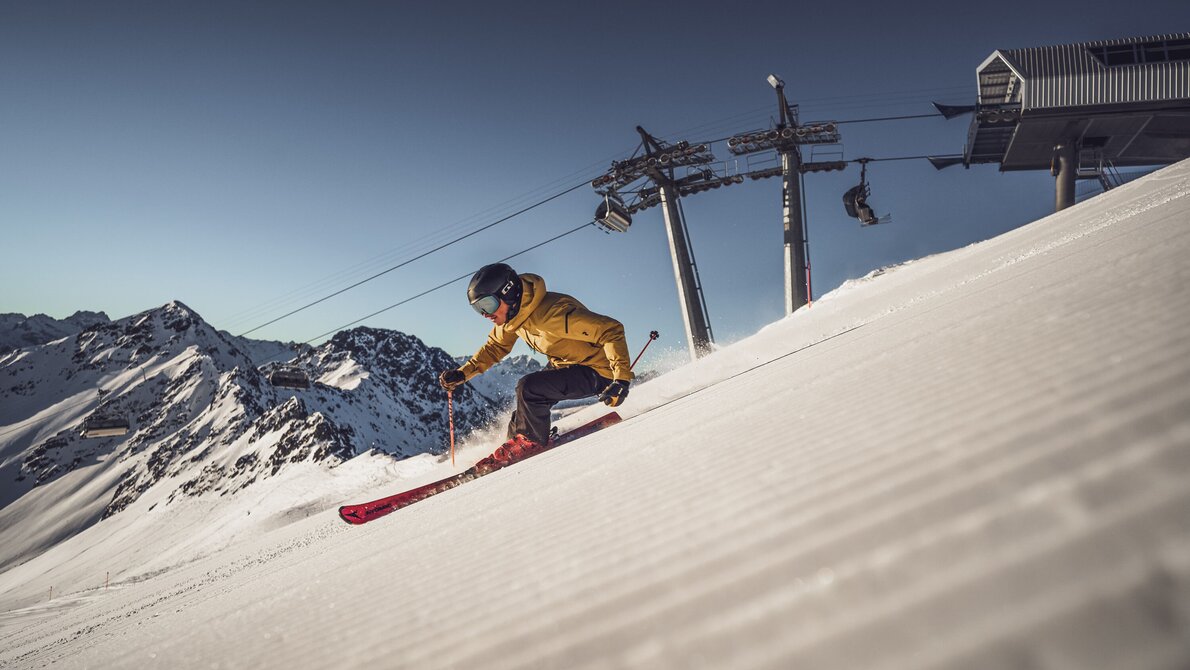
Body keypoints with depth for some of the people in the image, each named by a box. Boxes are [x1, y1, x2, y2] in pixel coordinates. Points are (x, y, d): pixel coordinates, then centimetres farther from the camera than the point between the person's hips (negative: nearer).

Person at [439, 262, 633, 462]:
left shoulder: (552, 313, -34)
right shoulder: (511, 314, -6)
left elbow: (612, 330, -33)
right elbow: (495, 347, 13)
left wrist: (622, 378, -38)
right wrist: (462, 373, 1)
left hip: (596, 372, -9)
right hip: (563, 365, 9)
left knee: (528, 388, -21)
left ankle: (531, 441, 1)